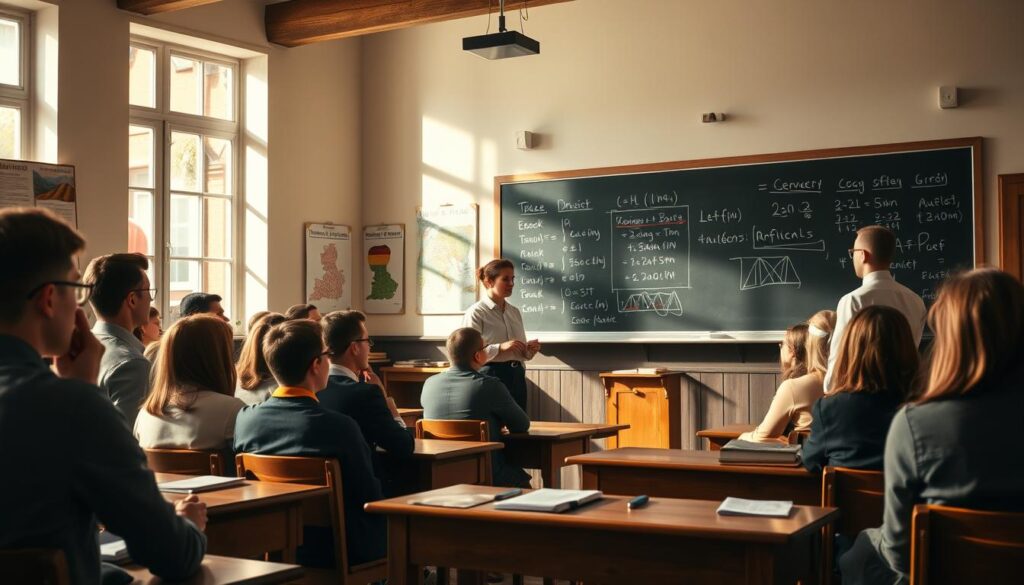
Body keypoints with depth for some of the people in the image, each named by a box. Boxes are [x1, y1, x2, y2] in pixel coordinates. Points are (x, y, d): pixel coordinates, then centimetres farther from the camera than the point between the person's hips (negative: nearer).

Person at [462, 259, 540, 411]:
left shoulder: (514, 312, 14)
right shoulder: (476, 313, -6)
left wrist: (529, 350, -2)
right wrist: (500, 348, -23)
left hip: (516, 376, 6)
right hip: (491, 375, -6)